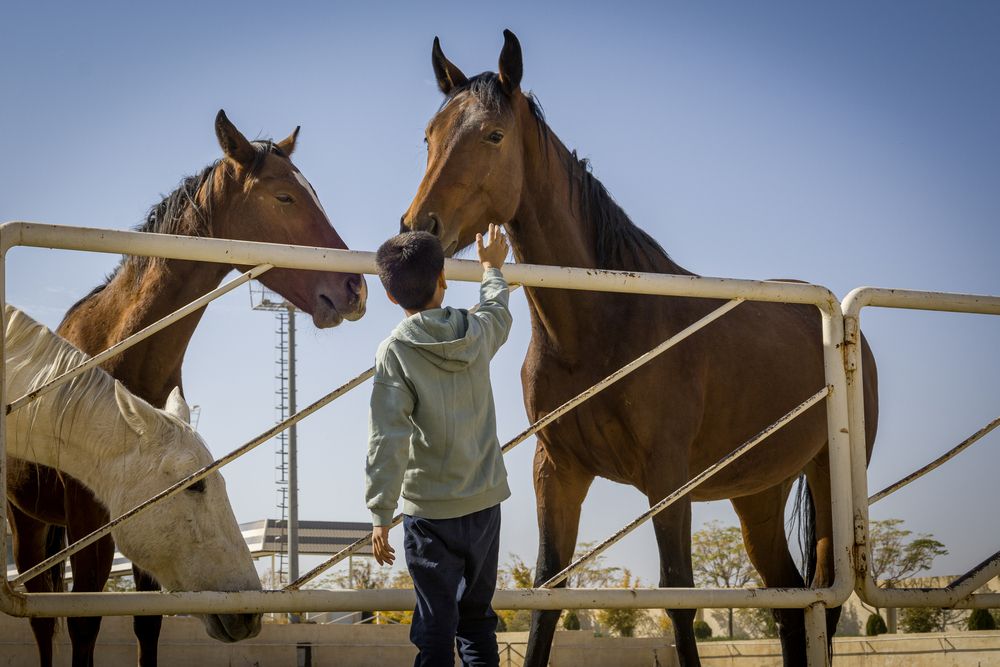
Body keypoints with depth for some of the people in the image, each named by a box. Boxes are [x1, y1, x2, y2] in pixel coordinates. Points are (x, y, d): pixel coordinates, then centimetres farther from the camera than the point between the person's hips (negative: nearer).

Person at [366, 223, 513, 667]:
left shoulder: (395, 352, -12)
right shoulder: (478, 332, 0)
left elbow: (387, 441, -17)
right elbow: (499, 312, 27)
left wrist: (380, 516, -14)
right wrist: (492, 268, 45)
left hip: (430, 513, -4)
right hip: (486, 502, 4)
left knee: (436, 630, 0)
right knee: (477, 619, 17)